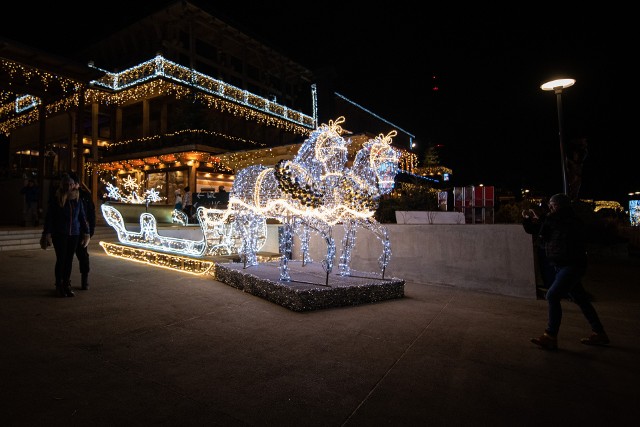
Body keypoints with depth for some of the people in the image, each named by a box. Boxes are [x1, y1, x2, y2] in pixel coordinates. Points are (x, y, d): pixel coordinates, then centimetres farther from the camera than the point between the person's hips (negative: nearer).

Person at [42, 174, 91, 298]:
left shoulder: (77, 200, 6)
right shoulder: (55, 199, -3)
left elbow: (82, 217, 10)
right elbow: (49, 218, -3)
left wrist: (86, 233, 9)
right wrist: (47, 234, -8)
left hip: (74, 234, 3)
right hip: (59, 234, -3)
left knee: (69, 260, 7)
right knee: (61, 259, -1)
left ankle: (67, 285, 16)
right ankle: (59, 286, 11)